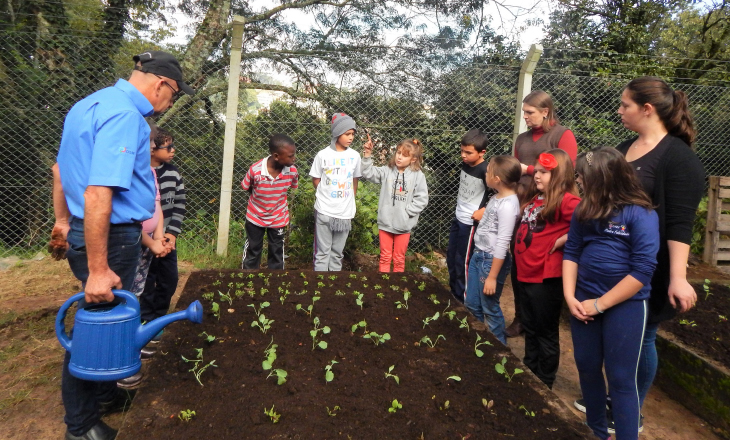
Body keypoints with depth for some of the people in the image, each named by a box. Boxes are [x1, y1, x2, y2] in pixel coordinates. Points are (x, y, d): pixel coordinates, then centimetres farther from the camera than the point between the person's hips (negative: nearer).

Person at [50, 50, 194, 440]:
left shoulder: (91, 103, 13)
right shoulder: (125, 115, -21)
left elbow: (60, 168, 22)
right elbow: (97, 194, -29)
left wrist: (62, 221, 29)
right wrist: (98, 270, -26)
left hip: (81, 232, 10)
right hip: (110, 237, -10)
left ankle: (105, 395, 40)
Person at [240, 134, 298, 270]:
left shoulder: (292, 171, -23)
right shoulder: (255, 170, -29)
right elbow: (246, 188, -9)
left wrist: (276, 199, -2)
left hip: (279, 219, 1)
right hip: (255, 217, -1)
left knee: (277, 253, 16)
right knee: (252, 251, 17)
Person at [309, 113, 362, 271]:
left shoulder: (355, 156, 1)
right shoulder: (323, 155, -7)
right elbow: (316, 180, 3)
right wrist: (326, 196, 5)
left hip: (345, 212, 3)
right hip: (324, 212, -2)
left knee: (337, 253, 13)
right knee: (322, 252, 5)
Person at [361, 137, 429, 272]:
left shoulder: (418, 175, -7)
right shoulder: (387, 171, -2)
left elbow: (422, 199, -8)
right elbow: (368, 173, -5)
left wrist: (407, 211, -13)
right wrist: (367, 155, -16)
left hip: (404, 225, -1)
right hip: (385, 222, 1)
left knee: (399, 259, 14)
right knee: (385, 257, 15)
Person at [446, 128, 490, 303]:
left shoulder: (485, 171, -21)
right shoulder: (465, 165, 3)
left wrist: (484, 210, -22)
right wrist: (459, 208, 10)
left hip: (470, 223, -8)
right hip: (457, 218, 8)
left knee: (463, 262, 3)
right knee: (451, 257, 18)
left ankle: (462, 298, 19)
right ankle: (453, 292, 35)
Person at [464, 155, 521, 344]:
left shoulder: (508, 205, -23)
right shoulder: (497, 197, 4)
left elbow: (502, 244, -23)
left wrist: (492, 277, -20)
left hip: (492, 260, -9)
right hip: (478, 255, 9)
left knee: (490, 309, 7)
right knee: (471, 304, 19)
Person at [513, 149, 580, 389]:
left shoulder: (565, 200, -16)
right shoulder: (536, 198, 10)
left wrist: (559, 242, -21)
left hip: (546, 277, -9)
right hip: (527, 273, 9)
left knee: (546, 332, 9)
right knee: (530, 328, 22)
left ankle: (544, 383, 26)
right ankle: (529, 375, 39)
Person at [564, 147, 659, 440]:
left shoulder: (641, 214, -13)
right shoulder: (585, 210, 3)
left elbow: (642, 270, -17)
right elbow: (571, 252, 5)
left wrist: (600, 304, -15)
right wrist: (570, 298, -5)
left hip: (625, 305, -6)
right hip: (584, 301, 6)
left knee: (621, 378, 4)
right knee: (587, 367, 16)